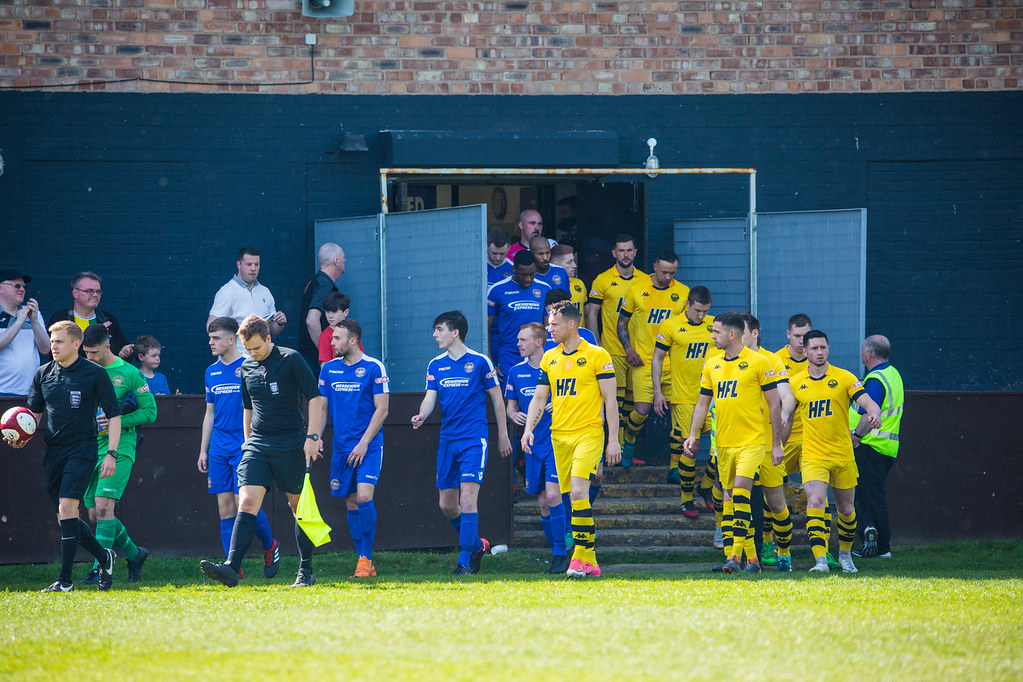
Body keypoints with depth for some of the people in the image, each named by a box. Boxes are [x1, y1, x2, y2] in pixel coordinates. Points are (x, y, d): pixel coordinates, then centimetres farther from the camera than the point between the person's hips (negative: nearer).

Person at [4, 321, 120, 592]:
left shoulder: (95, 374, -5)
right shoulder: (43, 374, 8)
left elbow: (114, 415, -2)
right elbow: (34, 412, 18)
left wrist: (111, 454, -10)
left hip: (81, 450, -6)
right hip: (53, 452, 6)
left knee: (67, 507, -18)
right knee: (65, 518, 5)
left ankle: (65, 579, -15)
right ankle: (104, 557, 27)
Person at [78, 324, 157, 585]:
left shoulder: (130, 374, -2)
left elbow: (150, 411, -2)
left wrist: (117, 420, -14)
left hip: (118, 449, -6)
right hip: (90, 450, 6)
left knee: (103, 507, -18)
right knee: (95, 514, 7)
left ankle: (100, 568, -16)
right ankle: (134, 554, 26)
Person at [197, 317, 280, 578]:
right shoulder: (211, 372, 14)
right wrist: (203, 451, 15)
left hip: (245, 448, -6)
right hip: (219, 449, 6)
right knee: (225, 507, 1)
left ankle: (270, 547, 16)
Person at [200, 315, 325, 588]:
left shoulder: (291, 360, -6)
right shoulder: (247, 368, 11)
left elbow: (315, 399, -6)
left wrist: (312, 437, -12)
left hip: (291, 443, -4)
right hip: (257, 444, 4)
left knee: (298, 505, 5)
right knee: (247, 502, -11)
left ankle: (306, 571, 17)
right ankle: (231, 568, -23)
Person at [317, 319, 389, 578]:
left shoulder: (374, 368, -6)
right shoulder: (329, 369, 9)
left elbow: (382, 410, -7)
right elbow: (322, 408, 15)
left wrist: (364, 443, -13)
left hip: (369, 447, -5)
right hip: (341, 447, 5)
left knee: (364, 497, -17)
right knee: (351, 504, 4)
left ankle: (366, 558, -8)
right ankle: (365, 564, 11)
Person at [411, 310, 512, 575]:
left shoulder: (480, 362, -3)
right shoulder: (435, 365, 10)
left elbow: (497, 398, 4)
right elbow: (430, 398, 4)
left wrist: (503, 435, 5)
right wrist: (421, 416, -19)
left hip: (474, 439, -5)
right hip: (447, 440, 6)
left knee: (467, 498, -14)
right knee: (446, 504, 6)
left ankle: (464, 561, -13)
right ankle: (477, 544, 29)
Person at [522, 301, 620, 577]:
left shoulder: (597, 355, -4)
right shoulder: (549, 358, 13)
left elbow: (609, 399, -4)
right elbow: (539, 397, 16)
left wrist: (613, 439, -7)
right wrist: (529, 428, 0)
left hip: (588, 433, -6)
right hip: (559, 435, 6)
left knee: (578, 491, -19)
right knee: (573, 497, 5)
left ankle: (580, 556, -17)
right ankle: (589, 561, 11)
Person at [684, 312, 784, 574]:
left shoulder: (758, 362, -5)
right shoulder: (711, 364, 11)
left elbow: (774, 404, -2)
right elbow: (703, 403, 17)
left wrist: (777, 443, -3)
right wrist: (693, 435, 5)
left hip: (752, 441, -6)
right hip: (724, 443, 6)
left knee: (740, 492, -19)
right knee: (728, 499, 6)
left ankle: (736, 556, -21)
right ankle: (752, 558, 12)